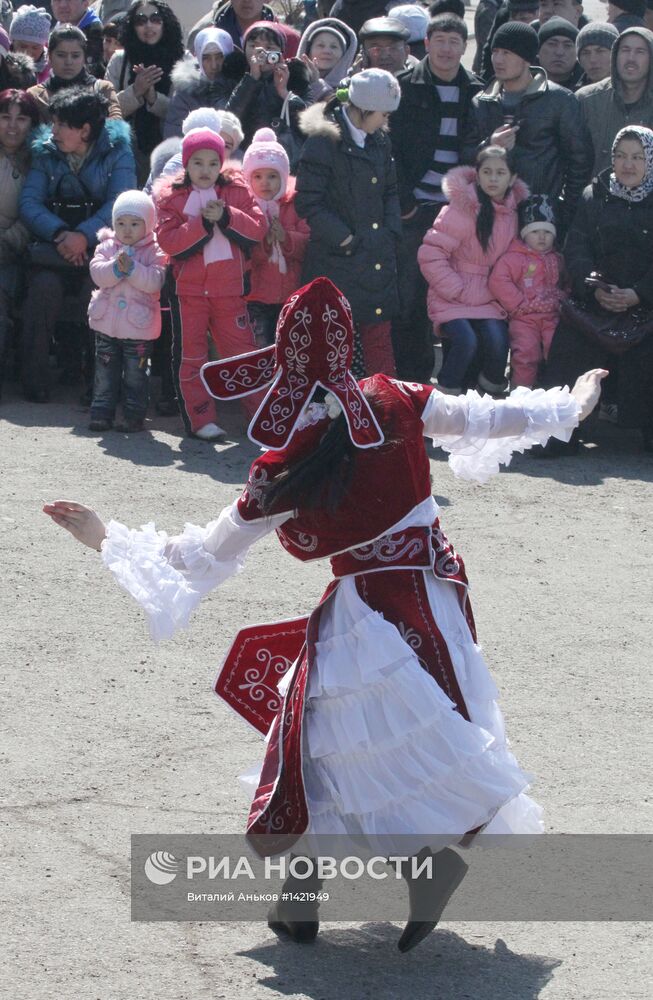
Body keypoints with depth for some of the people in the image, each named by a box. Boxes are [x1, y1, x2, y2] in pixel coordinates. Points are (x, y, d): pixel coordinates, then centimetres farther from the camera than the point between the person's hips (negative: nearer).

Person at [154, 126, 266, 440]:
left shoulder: (236, 190, 5)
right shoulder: (170, 196, 0)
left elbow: (258, 229, -5)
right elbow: (167, 240, -13)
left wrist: (226, 216, -18)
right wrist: (203, 222, -21)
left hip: (229, 287, 1)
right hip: (187, 287, -1)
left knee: (242, 348, 1)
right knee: (190, 354, 2)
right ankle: (199, 418, 9)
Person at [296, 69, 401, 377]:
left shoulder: (379, 140, 8)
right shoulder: (323, 141, -13)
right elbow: (308, 202, -14)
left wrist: (391, 231, 2)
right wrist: (345, 239, -15)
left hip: (378, 260, 6)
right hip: (336, 260, -6)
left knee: (379, 339, 11)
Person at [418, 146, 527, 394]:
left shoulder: (512, 212, 5)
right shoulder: (460, 210, -13)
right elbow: (431, 255, -14)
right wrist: (459, 291, -13)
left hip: (489, 298, 4)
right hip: (454, 297, -4)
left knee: (497, 341, -23)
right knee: (466, 340, -28)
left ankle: (491, 386, 3)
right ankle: (445, 396, -7)